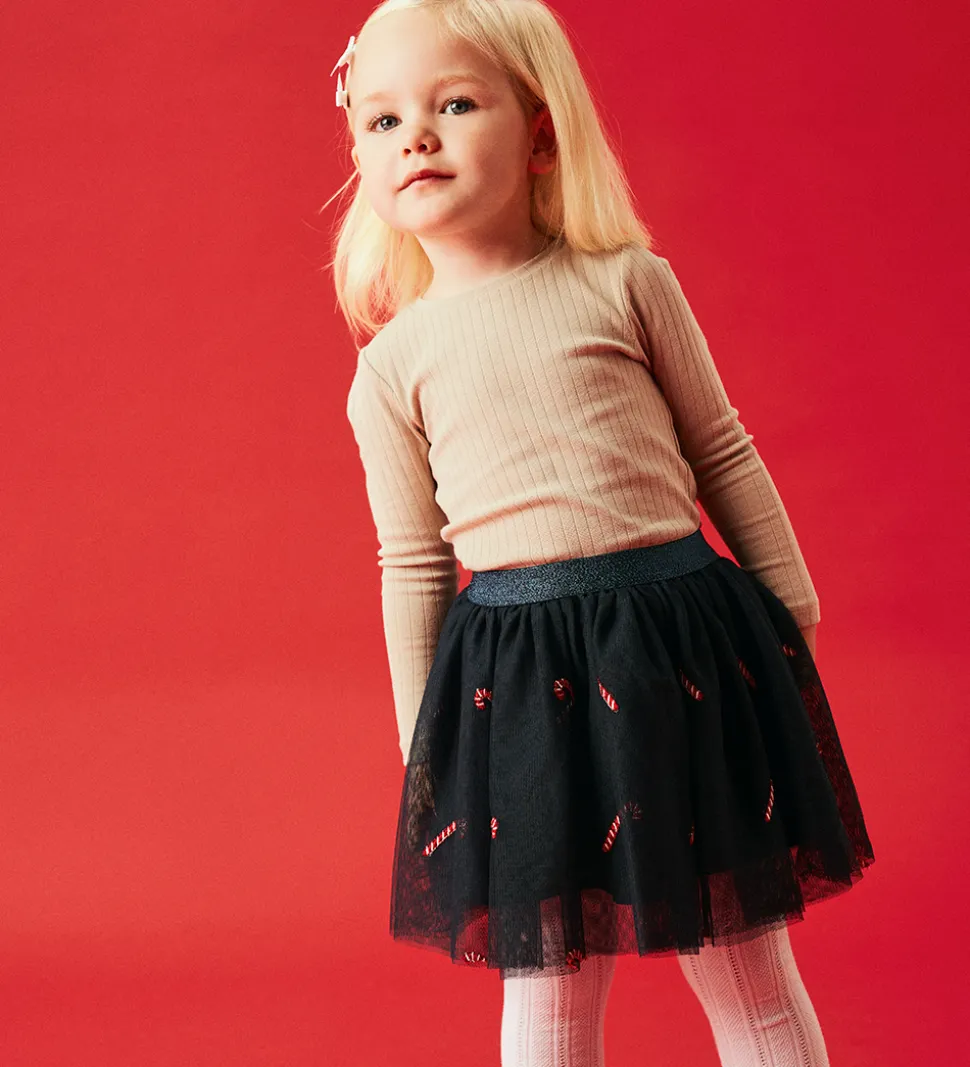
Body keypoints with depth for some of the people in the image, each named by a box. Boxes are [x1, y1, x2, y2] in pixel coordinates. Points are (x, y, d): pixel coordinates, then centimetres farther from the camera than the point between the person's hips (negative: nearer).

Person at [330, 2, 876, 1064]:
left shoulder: (628, 282, 1)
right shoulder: (390, 366, 3)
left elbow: (724, 454, 8)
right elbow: (411, 563, 8)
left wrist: (792, 618, 10)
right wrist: (422, 744, 10)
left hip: (682, 627, 0)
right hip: (514, 675, 1)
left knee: (747, 970, 11)